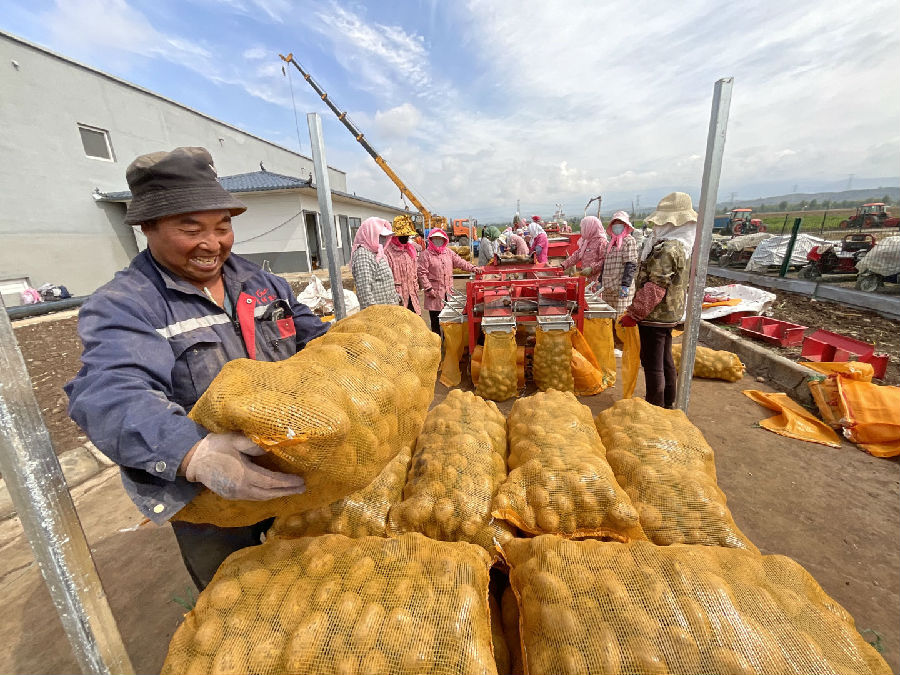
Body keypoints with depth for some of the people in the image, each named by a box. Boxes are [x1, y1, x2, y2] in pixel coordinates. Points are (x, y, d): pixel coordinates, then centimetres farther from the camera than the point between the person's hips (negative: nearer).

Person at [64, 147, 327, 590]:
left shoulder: (261, 282, 2)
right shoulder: (120, 307, -14)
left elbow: (312, 335, 4)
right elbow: (113, 396, -30)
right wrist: (195, 455, -48)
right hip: (207, 499, -4)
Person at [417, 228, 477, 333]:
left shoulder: (449, 252, 11)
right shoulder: (426, 255, -5)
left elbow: (459, 262, 9)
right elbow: (422, 273, -10)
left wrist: (472, 268, -6)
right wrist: (429, 289, -15)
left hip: (448, 291, 5)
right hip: (435, 292, -5)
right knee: (436, 321, 3)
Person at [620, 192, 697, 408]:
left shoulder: (666, 249, -22)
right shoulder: (685, 246, 11)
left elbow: (654, 288, -25)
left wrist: (633, 314, -19)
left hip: (654, 316, -10)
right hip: (671, 314, 10)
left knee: (652, 363, 1)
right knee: (665, 359, 20)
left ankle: (655, 406, 13)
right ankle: (668, 403, 34)